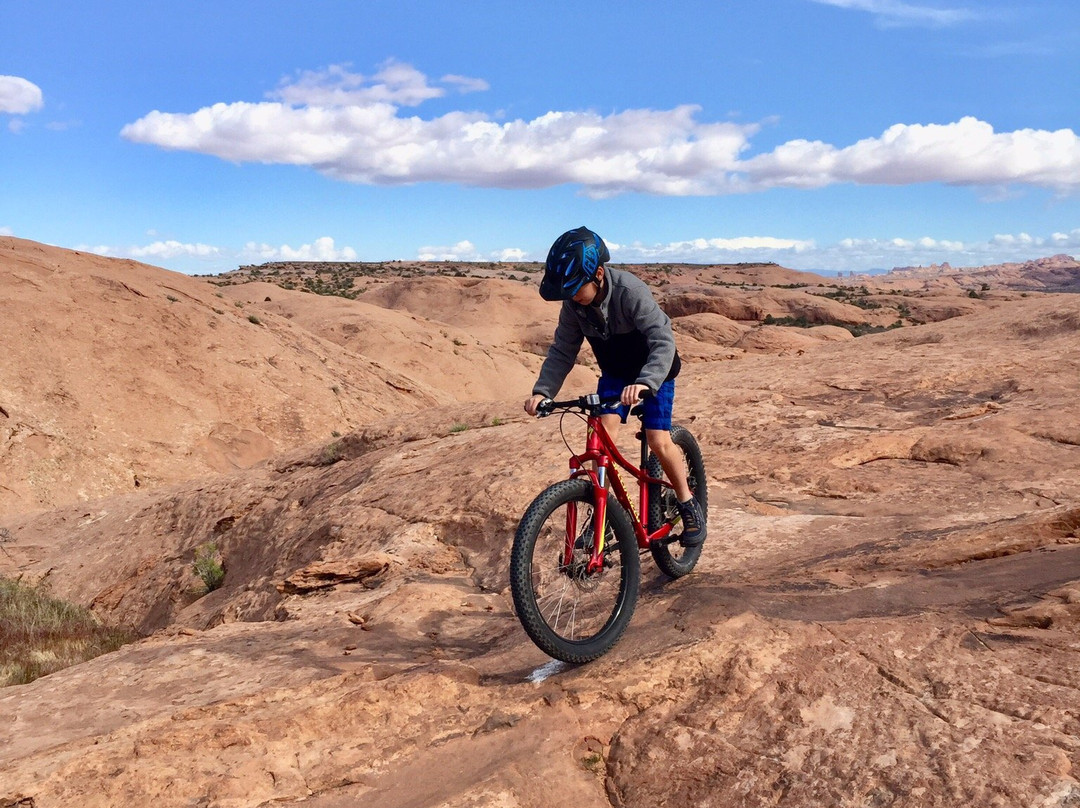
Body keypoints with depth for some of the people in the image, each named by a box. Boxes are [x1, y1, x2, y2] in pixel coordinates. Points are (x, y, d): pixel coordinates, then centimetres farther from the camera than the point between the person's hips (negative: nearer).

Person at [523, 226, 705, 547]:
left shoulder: (630, 291, -34)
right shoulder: (573, 303, -18)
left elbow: (663, 341, -40)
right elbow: (562, 351, -11)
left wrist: (645, 383, -57)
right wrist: (542, 390, -25)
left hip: (653, 371, -4)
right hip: (615, 371, 4)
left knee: (658, 440, -13)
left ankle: (689, 506, 10)